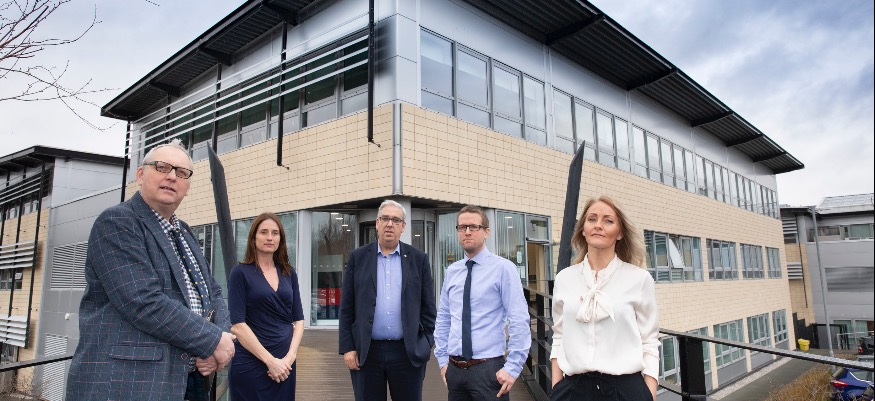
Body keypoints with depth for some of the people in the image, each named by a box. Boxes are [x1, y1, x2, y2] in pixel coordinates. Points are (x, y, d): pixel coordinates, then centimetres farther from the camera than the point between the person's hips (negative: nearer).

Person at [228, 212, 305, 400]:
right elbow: (237, 325, -12)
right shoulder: (241, 273, -5)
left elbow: (298, 319, 7)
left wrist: (290, 356, -7)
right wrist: (270, 360, -15)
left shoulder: (289, 273, 7)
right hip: (251, 365, -4)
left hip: (285, 364, 4)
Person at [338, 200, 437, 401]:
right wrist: (347, 347, -2)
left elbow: (428, 307, 5)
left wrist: (426, 344, 1)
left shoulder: (419, 259, 4)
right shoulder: (358, 257, 4)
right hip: (366, 352, 0)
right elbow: (346, 308, 3)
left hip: (408, 352, 0)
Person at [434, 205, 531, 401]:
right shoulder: (452, 271, 6)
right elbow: (443, 318, 12)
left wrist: (512, 368, -14)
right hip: (454, 368, 5)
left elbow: (519, 321, -12)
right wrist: (442, 359, 8)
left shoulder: (503, 268, -9)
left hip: (488, 369, -4)